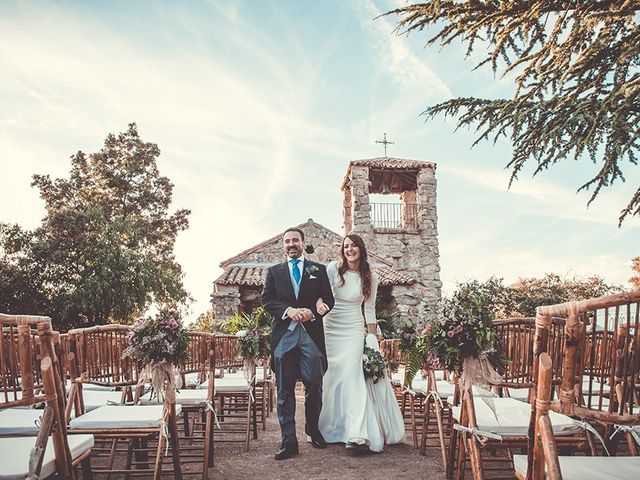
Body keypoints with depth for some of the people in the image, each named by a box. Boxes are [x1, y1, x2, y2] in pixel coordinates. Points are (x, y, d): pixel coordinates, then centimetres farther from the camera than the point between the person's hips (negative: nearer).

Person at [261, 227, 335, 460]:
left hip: (311, 334, 0)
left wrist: (312, 312, -12)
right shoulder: (274, 271, 13)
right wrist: (288, 310, -13)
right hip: (283, 335, 1)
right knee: (285, 391, 2)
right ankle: (289, 441, 9)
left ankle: (313, 430, 28)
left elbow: (329, 300, 6)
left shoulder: (318, 270, 10)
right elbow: (266, 300, 4)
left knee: (314, 386, 5)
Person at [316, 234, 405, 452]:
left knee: (352, 375, -13)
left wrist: (372, 337, 5)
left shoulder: (371, 278, 2)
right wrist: (319, 302, -28)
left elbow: (369, 309, 8)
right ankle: (330, 429, 18)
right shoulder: (333, 268, -1)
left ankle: (357, 434, -16)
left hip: (354, 331, -1)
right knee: (331, 376, 4)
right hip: (330, 329, 1)